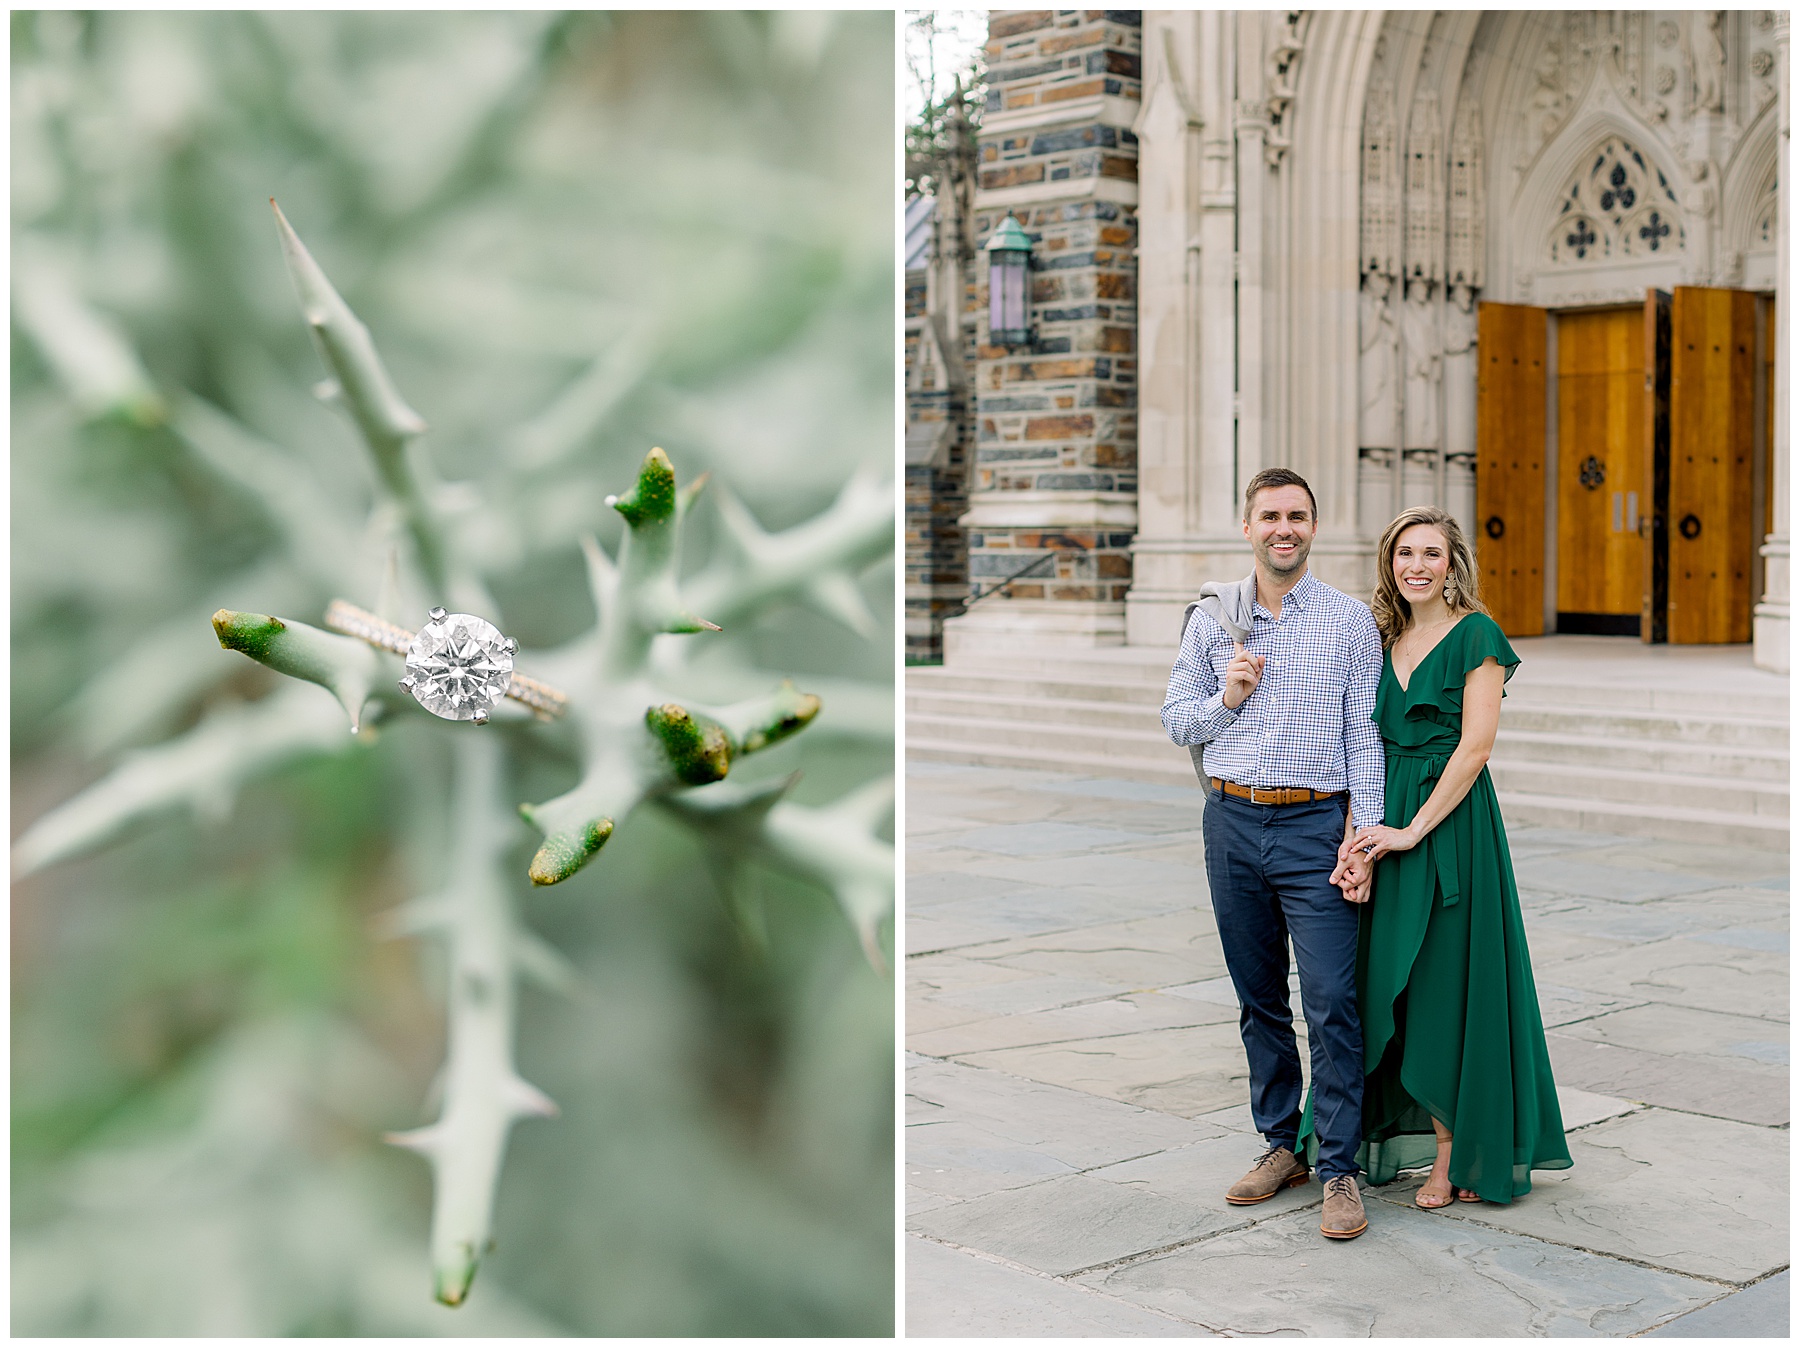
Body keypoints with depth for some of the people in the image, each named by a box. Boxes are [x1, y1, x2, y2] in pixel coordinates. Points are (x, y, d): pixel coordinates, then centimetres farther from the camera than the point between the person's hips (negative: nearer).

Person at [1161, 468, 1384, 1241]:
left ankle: (1339, 1170, -1)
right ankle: (1281, 1145, 23)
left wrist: (1361, 840, -8)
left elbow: (1366, 739, 0)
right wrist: (1227, 698, -9)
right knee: (1259, 1000, 11)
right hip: (1232, 822, 3)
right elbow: (1176, 721, 11)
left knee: (1331, 1001, -8)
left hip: (1314, 826, -3)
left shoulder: (1350, 622, 2)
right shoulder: (1211, 619, 8)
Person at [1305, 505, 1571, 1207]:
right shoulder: (1383, 639, 12)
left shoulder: (1476, 635, -6)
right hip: (1388, 819, 6)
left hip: (1453, 822, -6)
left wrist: (1413, 829, -16)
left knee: (1447, 981, -2)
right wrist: (1357, 831, -5)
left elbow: (1475, 744, -13)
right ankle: (1423, 1131, 19)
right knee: (1390, 979, 7)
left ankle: (1457, 1155, 9)